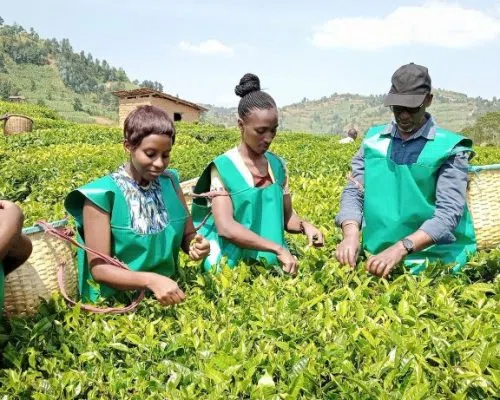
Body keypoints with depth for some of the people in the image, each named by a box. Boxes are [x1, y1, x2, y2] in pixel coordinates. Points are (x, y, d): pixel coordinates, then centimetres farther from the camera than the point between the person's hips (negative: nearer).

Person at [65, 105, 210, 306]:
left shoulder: (170, 182, 3)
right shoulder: (102, 194, -11)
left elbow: (187, 235, 9)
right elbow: (98, 268, -13)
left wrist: (195, 245, -13)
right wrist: (151, 280, -26)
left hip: (167, 297, 4)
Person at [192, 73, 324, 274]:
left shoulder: (277, 165, 5)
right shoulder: (223, 168, -10)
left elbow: (286, 217, 10)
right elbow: (225, 227, -20)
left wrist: (305, 225, -11)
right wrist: (277, 248, -25)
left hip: (273, 265, 4)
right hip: (233, 266, -4)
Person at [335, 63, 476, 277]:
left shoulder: (449, 148, -3)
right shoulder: (373, 140, 7)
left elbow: (449, 212, -12)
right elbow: (353, 191, 4)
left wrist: (401, 248, -25)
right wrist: (351, 233, -15)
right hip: (379, 257, 3)